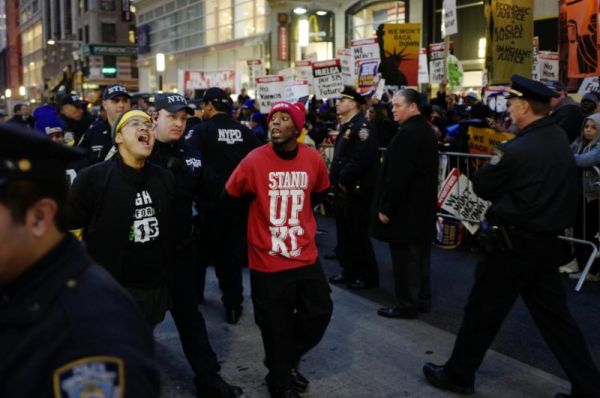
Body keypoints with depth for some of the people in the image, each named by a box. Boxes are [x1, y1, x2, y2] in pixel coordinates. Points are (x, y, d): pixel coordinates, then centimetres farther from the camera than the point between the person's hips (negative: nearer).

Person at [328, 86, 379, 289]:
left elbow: (362, 158, -27)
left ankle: (368, 275, 9)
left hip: (356, 190, -10)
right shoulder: (345, 126, 16)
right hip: (342, 189, 10)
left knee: (358, 234, -3)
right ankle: (349, 270, 28)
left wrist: (344, 179, -21)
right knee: (344, 233, 16)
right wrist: (336, 179, 8)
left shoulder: (362, 126, -15)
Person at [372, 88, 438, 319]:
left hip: (405, 209, -10)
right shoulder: (426, 130, 13)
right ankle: (422, 300, 26)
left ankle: (406, 305, 7)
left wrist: (385, 207, -18)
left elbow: (397, 176, -25)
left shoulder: (407, 134, -20)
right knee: (420, 256, 16)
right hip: (423, 206, 10)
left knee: (405, 259, -1)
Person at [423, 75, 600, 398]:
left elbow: (482, 187, -10)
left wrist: (493, 165, 6)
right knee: (554, 316, 15)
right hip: (547, 241, 7)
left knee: (483, 311, 7)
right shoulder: (559, 139, 4)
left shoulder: (516, 150, -20)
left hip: (513, 244, -7)